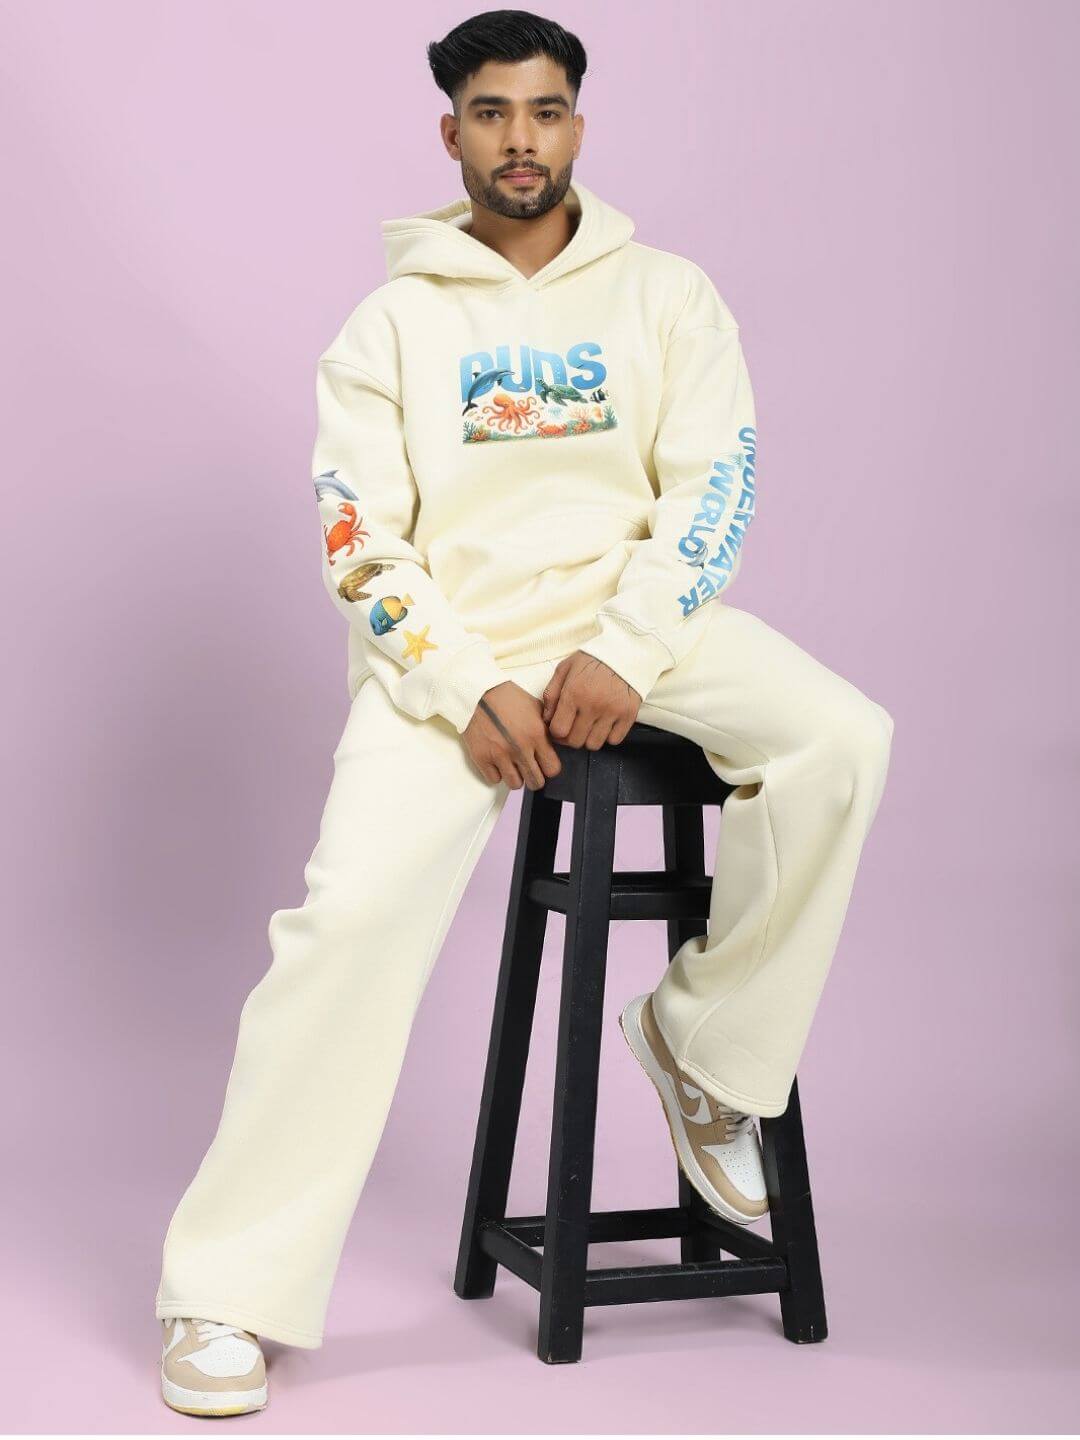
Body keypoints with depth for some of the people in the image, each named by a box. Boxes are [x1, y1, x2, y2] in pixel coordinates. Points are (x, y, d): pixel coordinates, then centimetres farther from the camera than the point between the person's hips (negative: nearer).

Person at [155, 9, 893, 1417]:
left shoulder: (666, 295, 10)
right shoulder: (397, 316, 7)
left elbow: (713, 489, 1)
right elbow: (358, 540, 0)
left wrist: (624, 656, -15)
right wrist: (472, 693, -14)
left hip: (637, 615, 2)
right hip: (450, 645, -1)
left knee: (840, 738, -26)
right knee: (356, 905, -24)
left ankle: (707, 1038, -4)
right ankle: (227, 1286, -12)